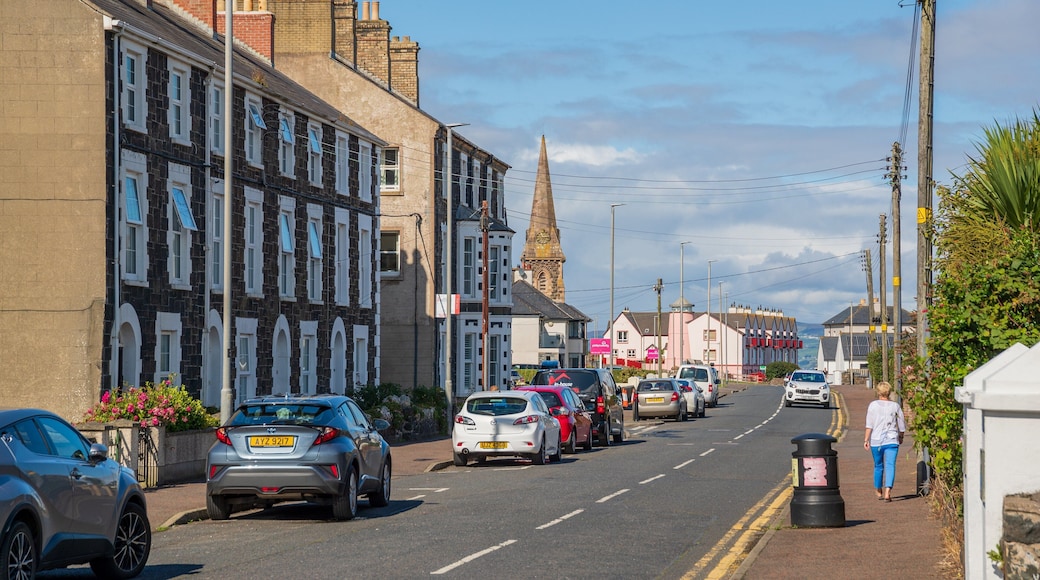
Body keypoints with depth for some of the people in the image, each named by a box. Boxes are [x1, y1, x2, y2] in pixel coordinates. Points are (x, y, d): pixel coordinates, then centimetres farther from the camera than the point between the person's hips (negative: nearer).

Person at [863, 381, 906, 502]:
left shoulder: (873, 405, 0)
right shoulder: (895, 406, 3)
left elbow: (869, 424, -5)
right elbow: (901, 425, 8)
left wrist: (866, 439, -2)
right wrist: (901, 437, 24)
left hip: (876, 441, 1)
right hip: (892, 441, -1)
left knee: (878, 466, 15)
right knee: (890, 466, -7)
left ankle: (878, 492, 30)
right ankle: (887, 492, -24)